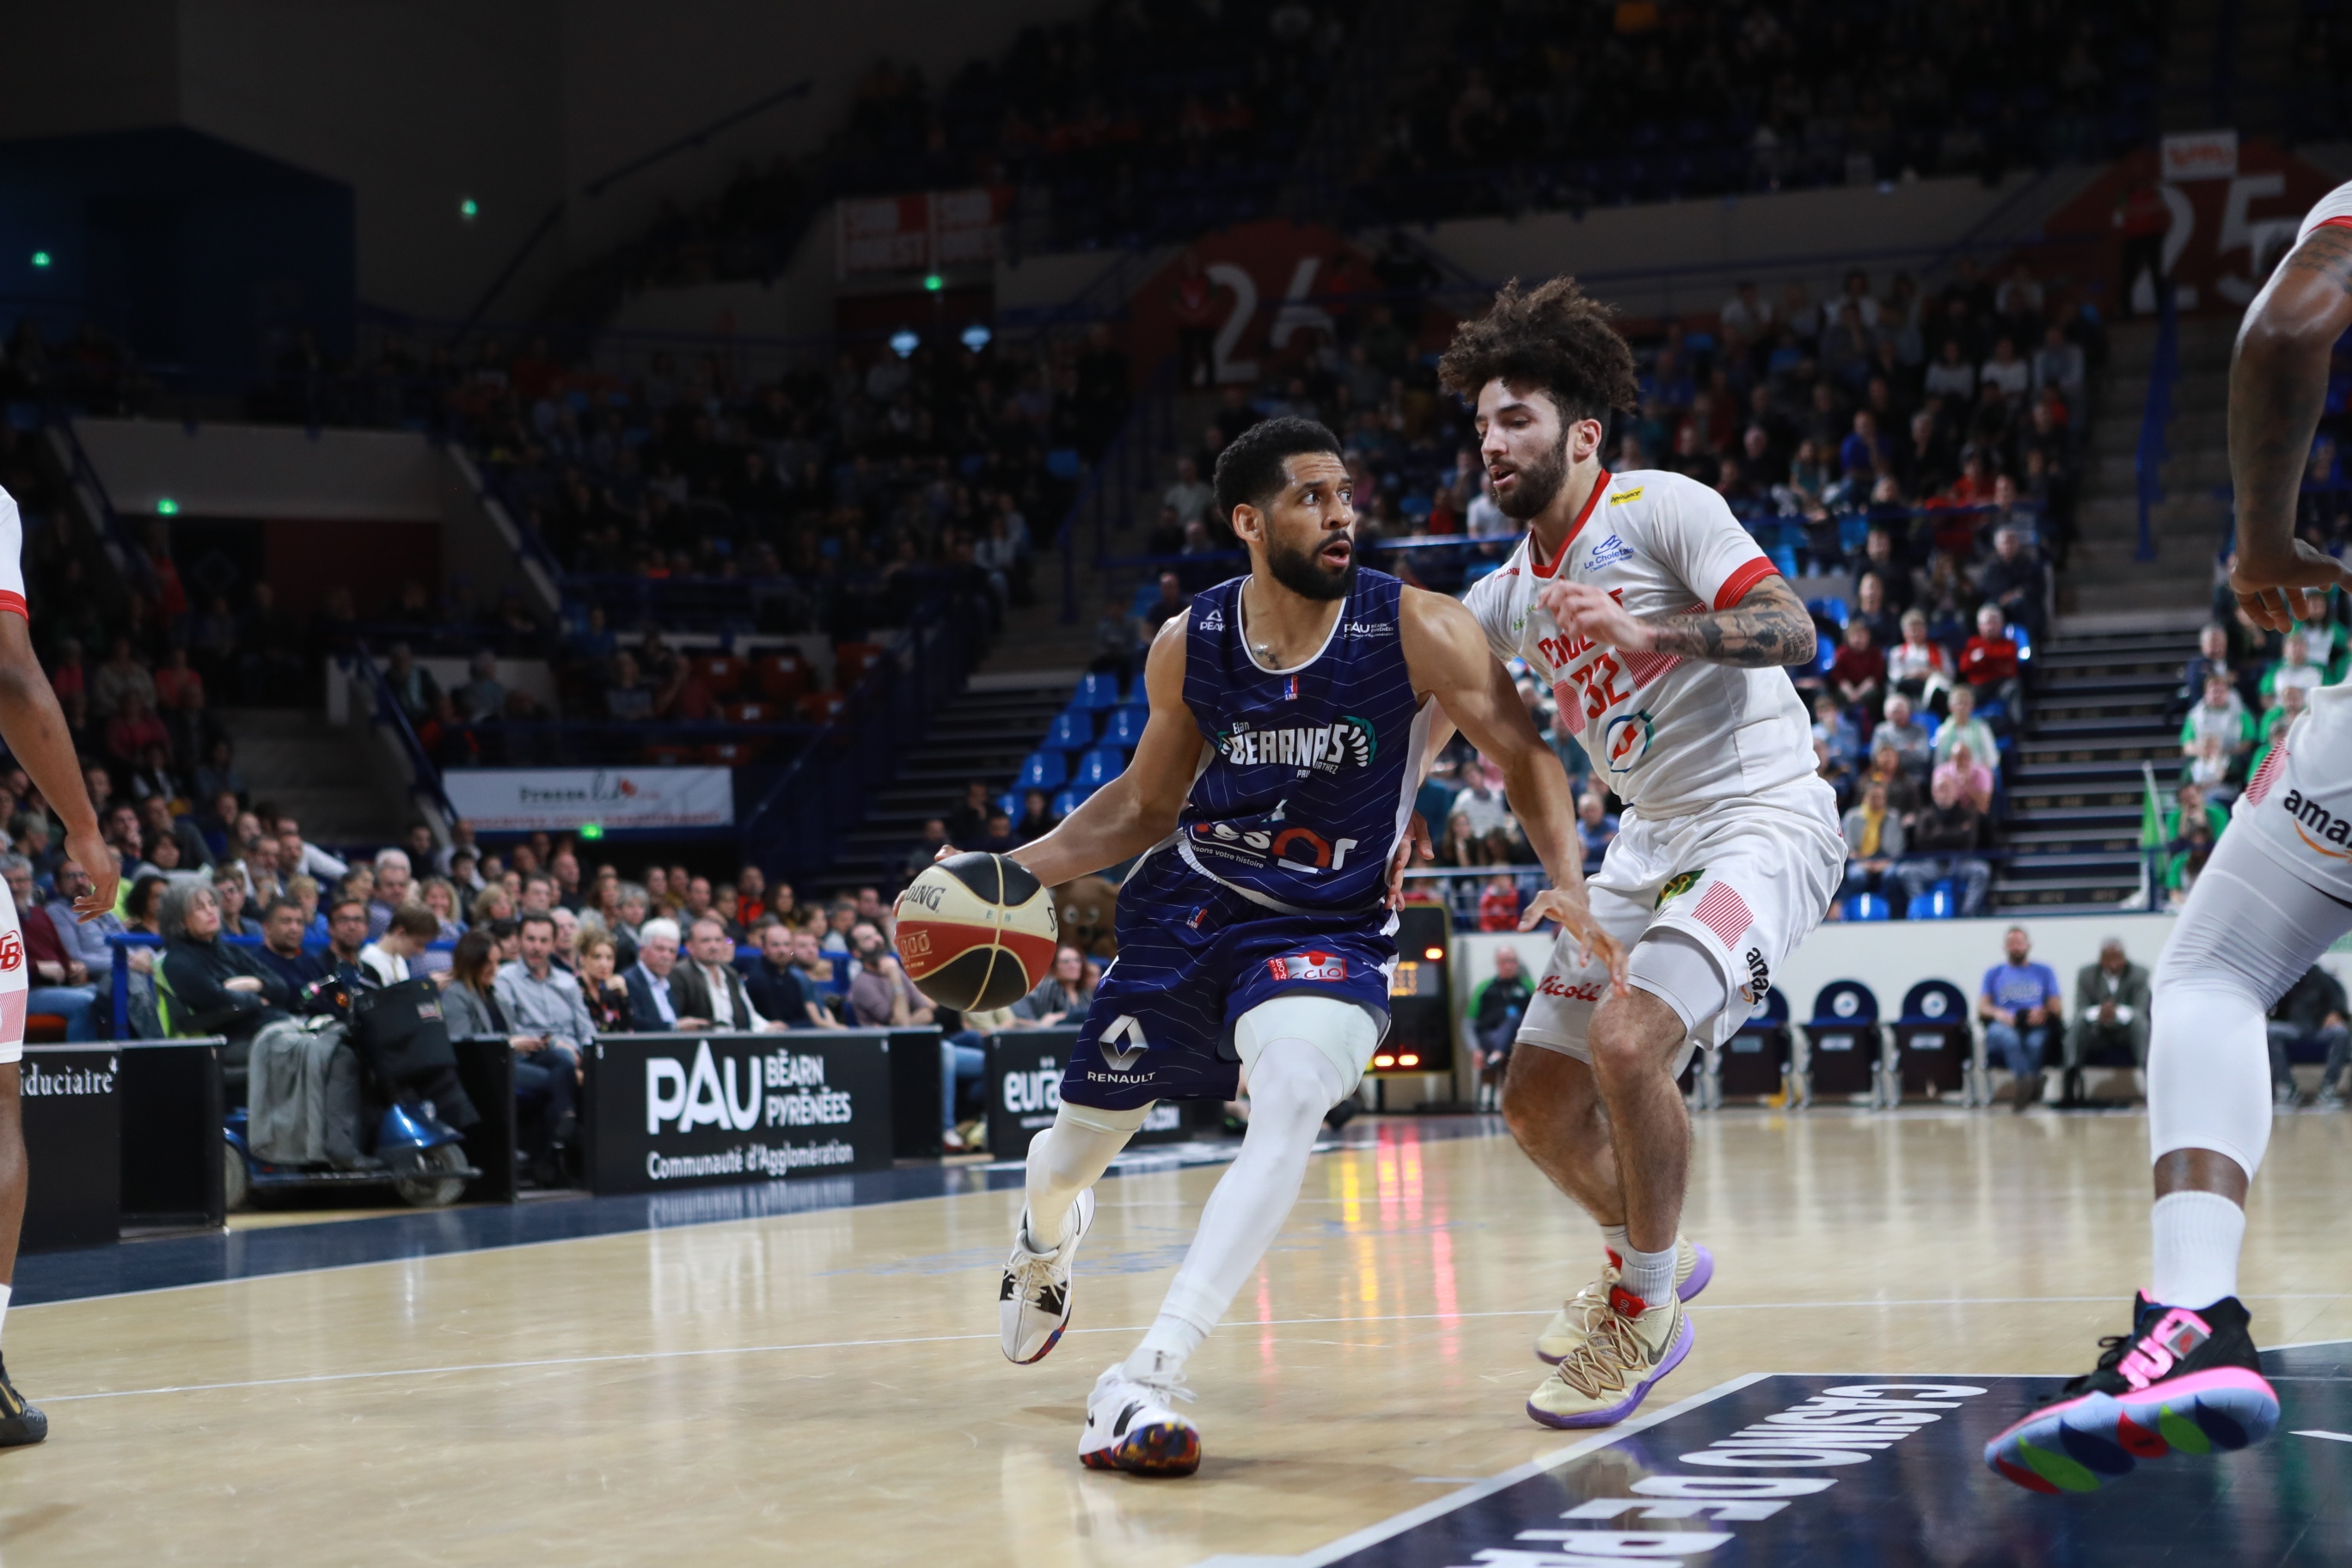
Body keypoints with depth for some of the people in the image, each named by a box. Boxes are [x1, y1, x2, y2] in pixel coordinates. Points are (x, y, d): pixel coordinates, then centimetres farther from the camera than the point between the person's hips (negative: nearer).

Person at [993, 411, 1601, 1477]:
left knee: (1291, 1103, -33)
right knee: (1080, 1138, 15)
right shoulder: (1188, 647, -7)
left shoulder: (1418, 632, -16)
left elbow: (1523, 756, -8)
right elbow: (1149, 802, 7)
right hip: (1185, 906, 3)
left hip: (1328, 933, -3)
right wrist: (1017, 870, -4)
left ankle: (1143, 1381, -34)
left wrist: (1567, 884, -24)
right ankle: (1047, 1235, 57)